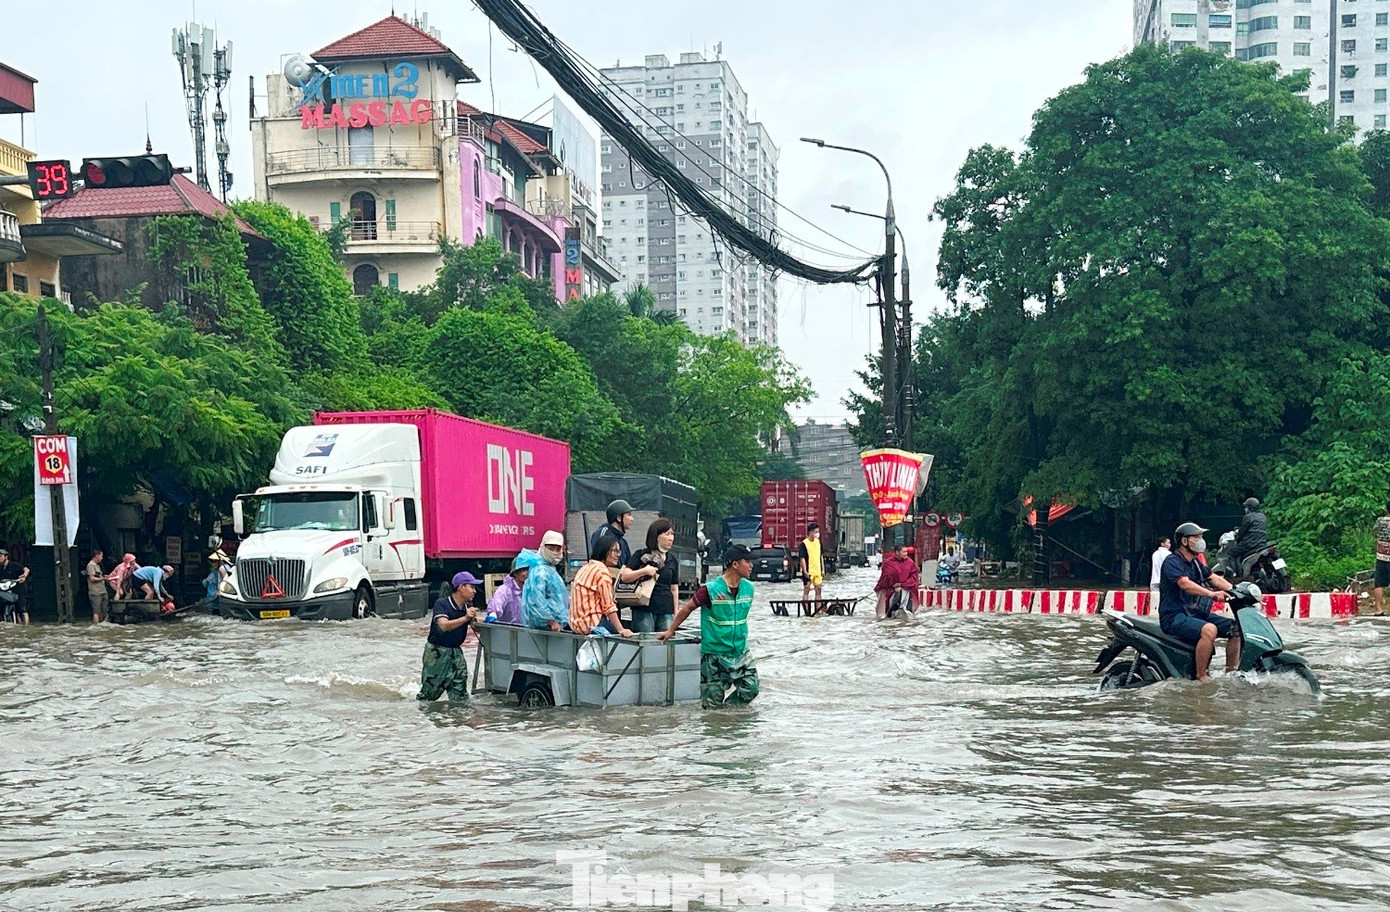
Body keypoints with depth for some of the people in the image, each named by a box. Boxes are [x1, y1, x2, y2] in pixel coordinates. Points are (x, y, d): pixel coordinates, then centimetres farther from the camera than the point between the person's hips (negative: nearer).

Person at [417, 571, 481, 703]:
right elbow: (444, 625, -32)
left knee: (460, 697, -2)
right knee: (430, 693, 8)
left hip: (455, 652, 5)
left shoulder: (468, 607, 2)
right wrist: (465, 618, -42)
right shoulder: (442, 604, -17)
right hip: (436, 651, -5)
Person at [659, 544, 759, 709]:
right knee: (712, 704, -1)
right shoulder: (710, 589, -16)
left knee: (750, 690, -1)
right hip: (714, 653, -5)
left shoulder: (748, 588, 1)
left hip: (740, 651, 5)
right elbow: (687, 608, -5)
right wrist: (670, 631, 2)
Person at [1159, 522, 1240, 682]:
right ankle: (1201, 676, -26)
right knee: (1209, 630, -34)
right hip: (1174, 616, -9)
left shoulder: (1196, 563, 19)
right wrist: (1211, 593, -41)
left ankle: (1232, 673, 7)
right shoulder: (1172, 561, -11)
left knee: (1236, 628, 2)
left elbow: (1214, 578, 9)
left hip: (1196, 613, 9)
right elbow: (1185, 584, -27)